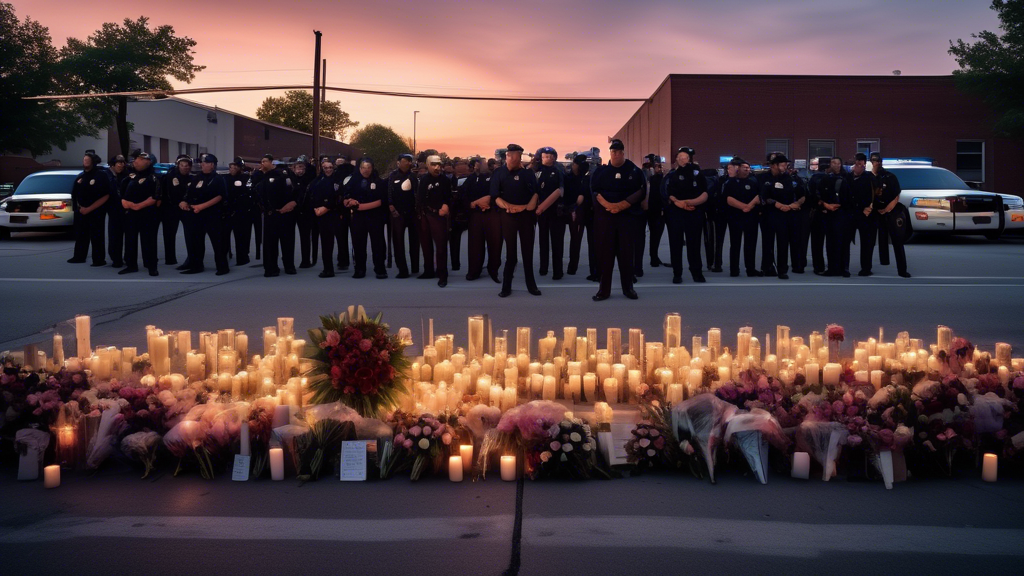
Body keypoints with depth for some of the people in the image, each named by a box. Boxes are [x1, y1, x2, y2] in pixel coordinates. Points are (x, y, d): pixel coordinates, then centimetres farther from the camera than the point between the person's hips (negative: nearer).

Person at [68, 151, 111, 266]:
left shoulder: (102, 175, -11)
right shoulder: (80, 176, 11)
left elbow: (106, 196, -16)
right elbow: (75, 194, 21)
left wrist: (89, 209, -15)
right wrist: (79, 206, 8)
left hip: (96, 211, -6)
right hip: (81, 211, 7)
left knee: (96, 236, -5)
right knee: (80, 235, 10)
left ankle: (99, 259, 0)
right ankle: (79, 257, 19)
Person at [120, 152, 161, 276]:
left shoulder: (153, 179, -7)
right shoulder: (131, 177, 15)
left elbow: (155, 198, -16)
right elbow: (122, 190, 23)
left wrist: (138, 206, -19)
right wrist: (123, 200, 2)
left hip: (147, 214, -7)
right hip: (130, 213, 7)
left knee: (148, 240, -5)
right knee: (130, 239, 8)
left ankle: (151, 266, 1)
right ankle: (131, 265, 16)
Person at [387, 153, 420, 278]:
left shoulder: (413, 176, 7)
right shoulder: (393, 175, 2)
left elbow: (417, 192, 4)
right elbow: (389, 192, -1)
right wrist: (391, 207, -10)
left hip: (413, 211, 2)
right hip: (398, 212, -2)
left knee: (414, 239, 8)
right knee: (398, 240, -5)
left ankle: (415, 267, 18)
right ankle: (403, 269, -3)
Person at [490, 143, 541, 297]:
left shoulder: (528, 172, 1)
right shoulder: (499, 173, -2)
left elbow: (536, 192, 3)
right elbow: (495, 196, -5)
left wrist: (531, 206, -12)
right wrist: (508, 206, -17)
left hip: (526, 215, 1)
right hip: (508, 215, -1)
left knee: (528, 250, 5)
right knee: (510, 251, 1)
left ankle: (531, 284, 14)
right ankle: (506, 286, 8)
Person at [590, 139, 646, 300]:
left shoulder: (635, 171, 4)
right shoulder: (600, 171, 7)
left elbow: (640, 192, -4)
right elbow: (594, 191, -2)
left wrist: (621, 206, -14)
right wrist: (608, 205, -18)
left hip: (627, 215, 0)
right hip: (604, 215, 1)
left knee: (626, 252, 2)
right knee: (604, 252, 0)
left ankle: (628, 288, 11)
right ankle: (604, 289, 5)